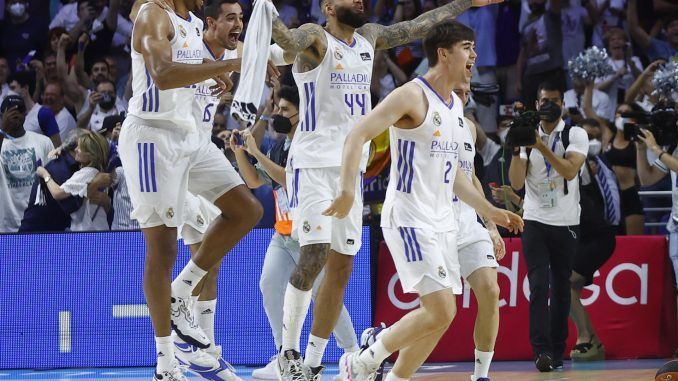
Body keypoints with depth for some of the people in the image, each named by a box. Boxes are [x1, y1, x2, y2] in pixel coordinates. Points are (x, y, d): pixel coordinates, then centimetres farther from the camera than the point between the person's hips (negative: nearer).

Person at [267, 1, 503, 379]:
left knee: (341, 268, 6)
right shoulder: (315, 39, -8)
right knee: (314, 256, -17)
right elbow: (290, 41, -31)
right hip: (315, 163, -7)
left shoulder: (369, 38, 13)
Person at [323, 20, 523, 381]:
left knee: (440, 316, 7)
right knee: (440, 312, -15)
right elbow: (356, 136, -19)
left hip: (442, 221, 9)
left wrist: (489, 211, 21)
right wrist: (347, 191, -30)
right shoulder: (412, 96, -12)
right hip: (409, 219, -9)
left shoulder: (456, 107, 15)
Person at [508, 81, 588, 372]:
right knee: (539, 285, -13)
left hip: (566, 223, 0)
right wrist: (516, 149, -17)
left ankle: (557, 351, 14)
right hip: (535, 221, 0)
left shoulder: (576, 135, -2)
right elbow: (517, 183, -3)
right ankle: (541, 351, -19)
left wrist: (541, 147, -25)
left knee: (561, 288, 6)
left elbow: (570, 171, -18)